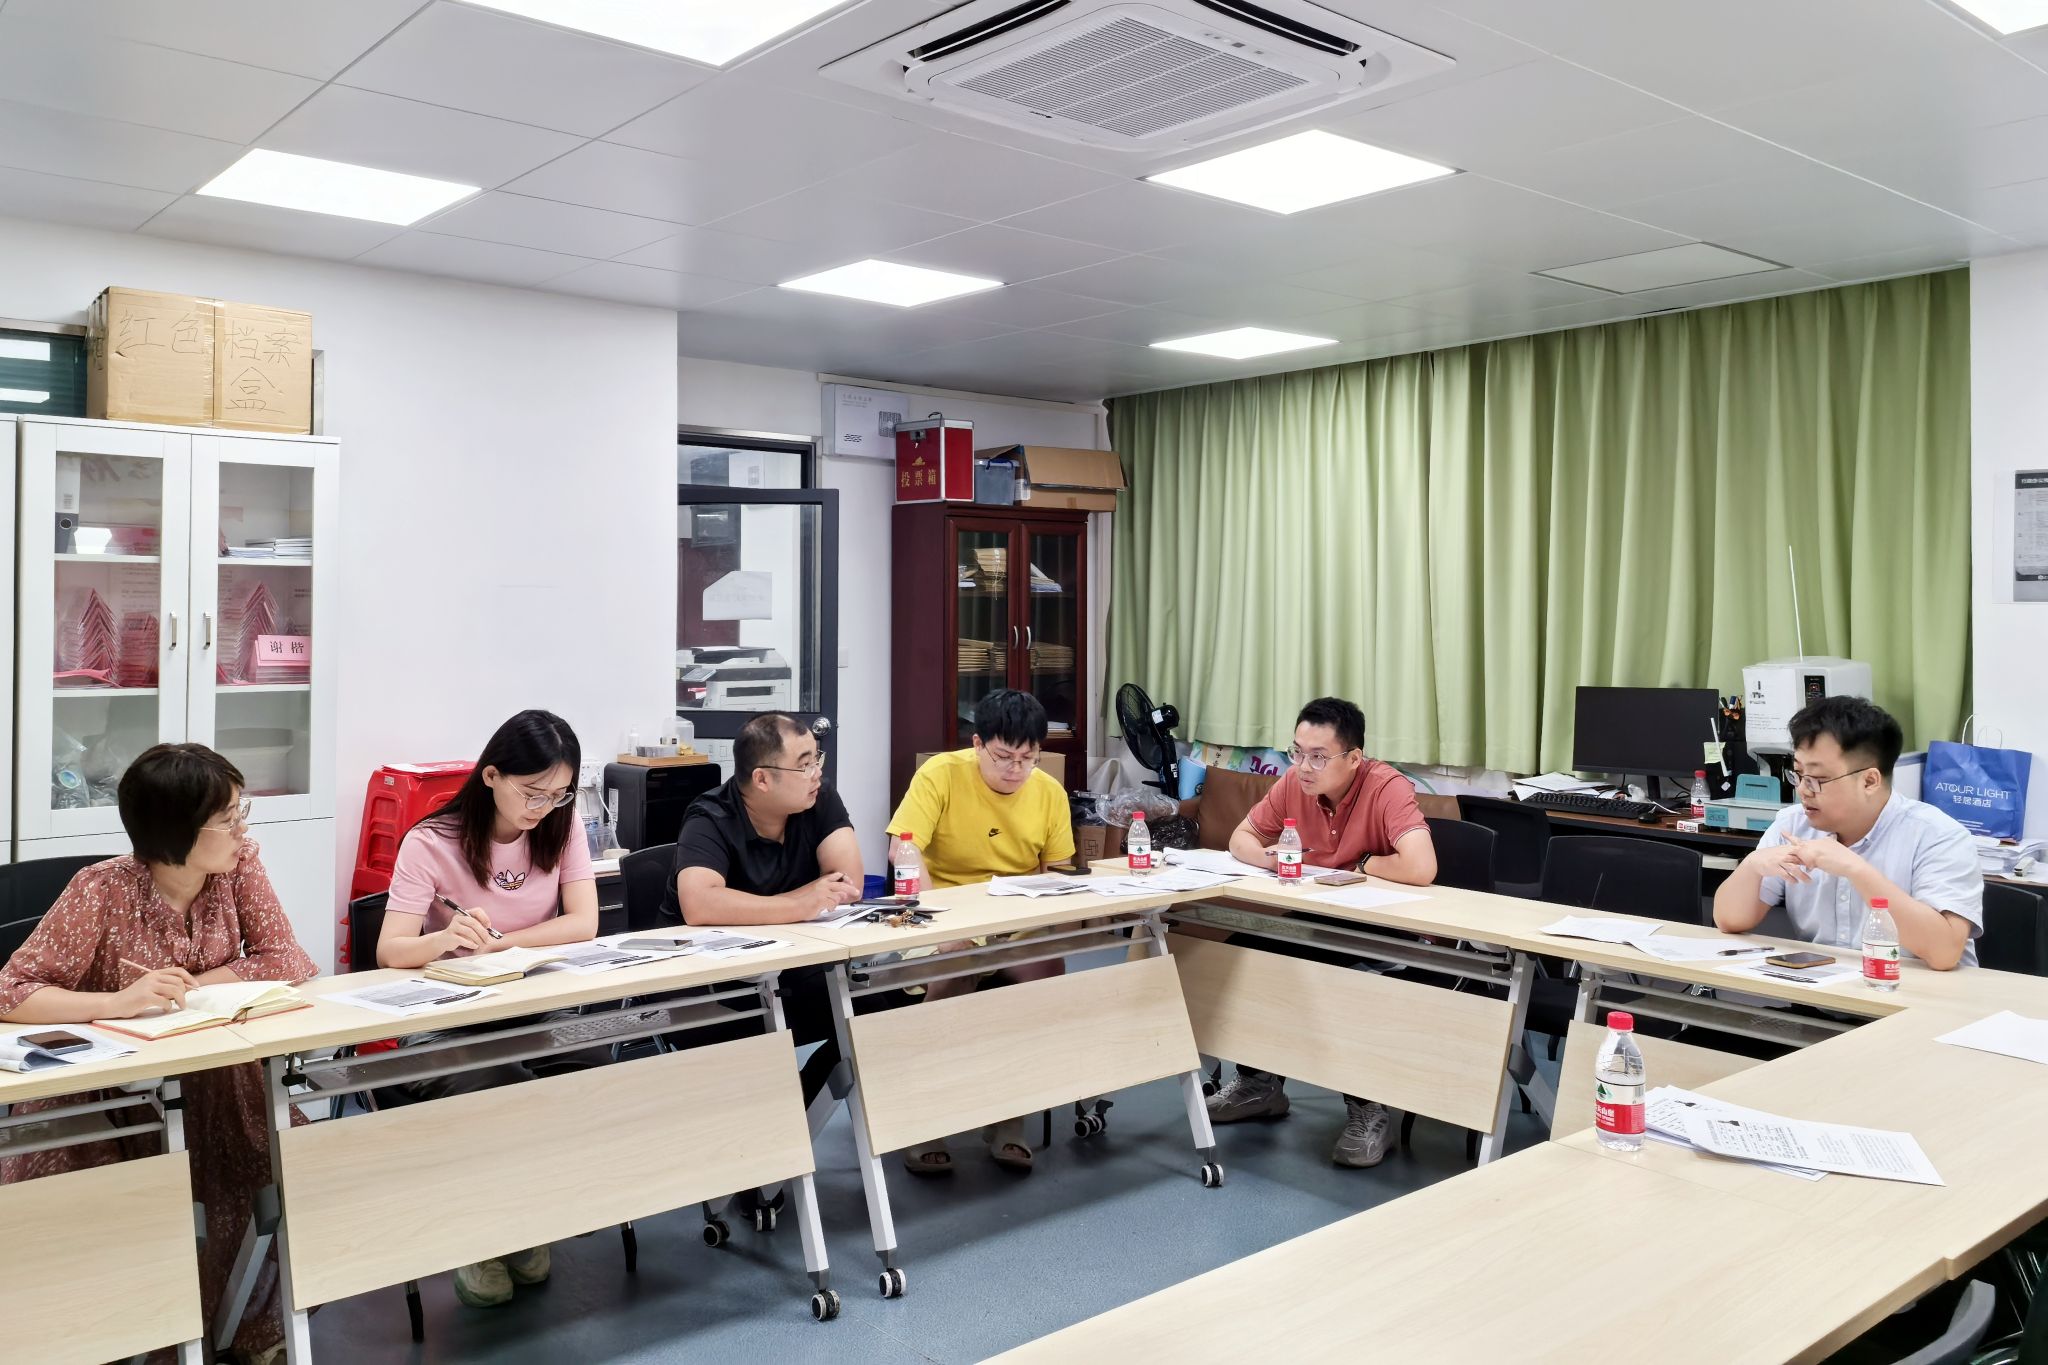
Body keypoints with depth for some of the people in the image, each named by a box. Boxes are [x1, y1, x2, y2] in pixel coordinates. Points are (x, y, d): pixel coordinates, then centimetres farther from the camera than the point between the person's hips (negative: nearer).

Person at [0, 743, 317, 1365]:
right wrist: (120, 1001, -35)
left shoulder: (239, 866, -7)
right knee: (108, 1236, -23)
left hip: (213, 1081, 3)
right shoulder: (102, 891, -18)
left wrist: (187, 987, -19)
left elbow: (288, 960, -9)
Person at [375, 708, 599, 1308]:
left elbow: (583, 923, -10)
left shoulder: (561, 826, -1)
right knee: (490, 1090, -33)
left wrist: (491, 941, -19)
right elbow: (390, 950, -20)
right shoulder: (430, 843, -10)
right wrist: (448, 938, -42)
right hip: (447, 1029, -3)